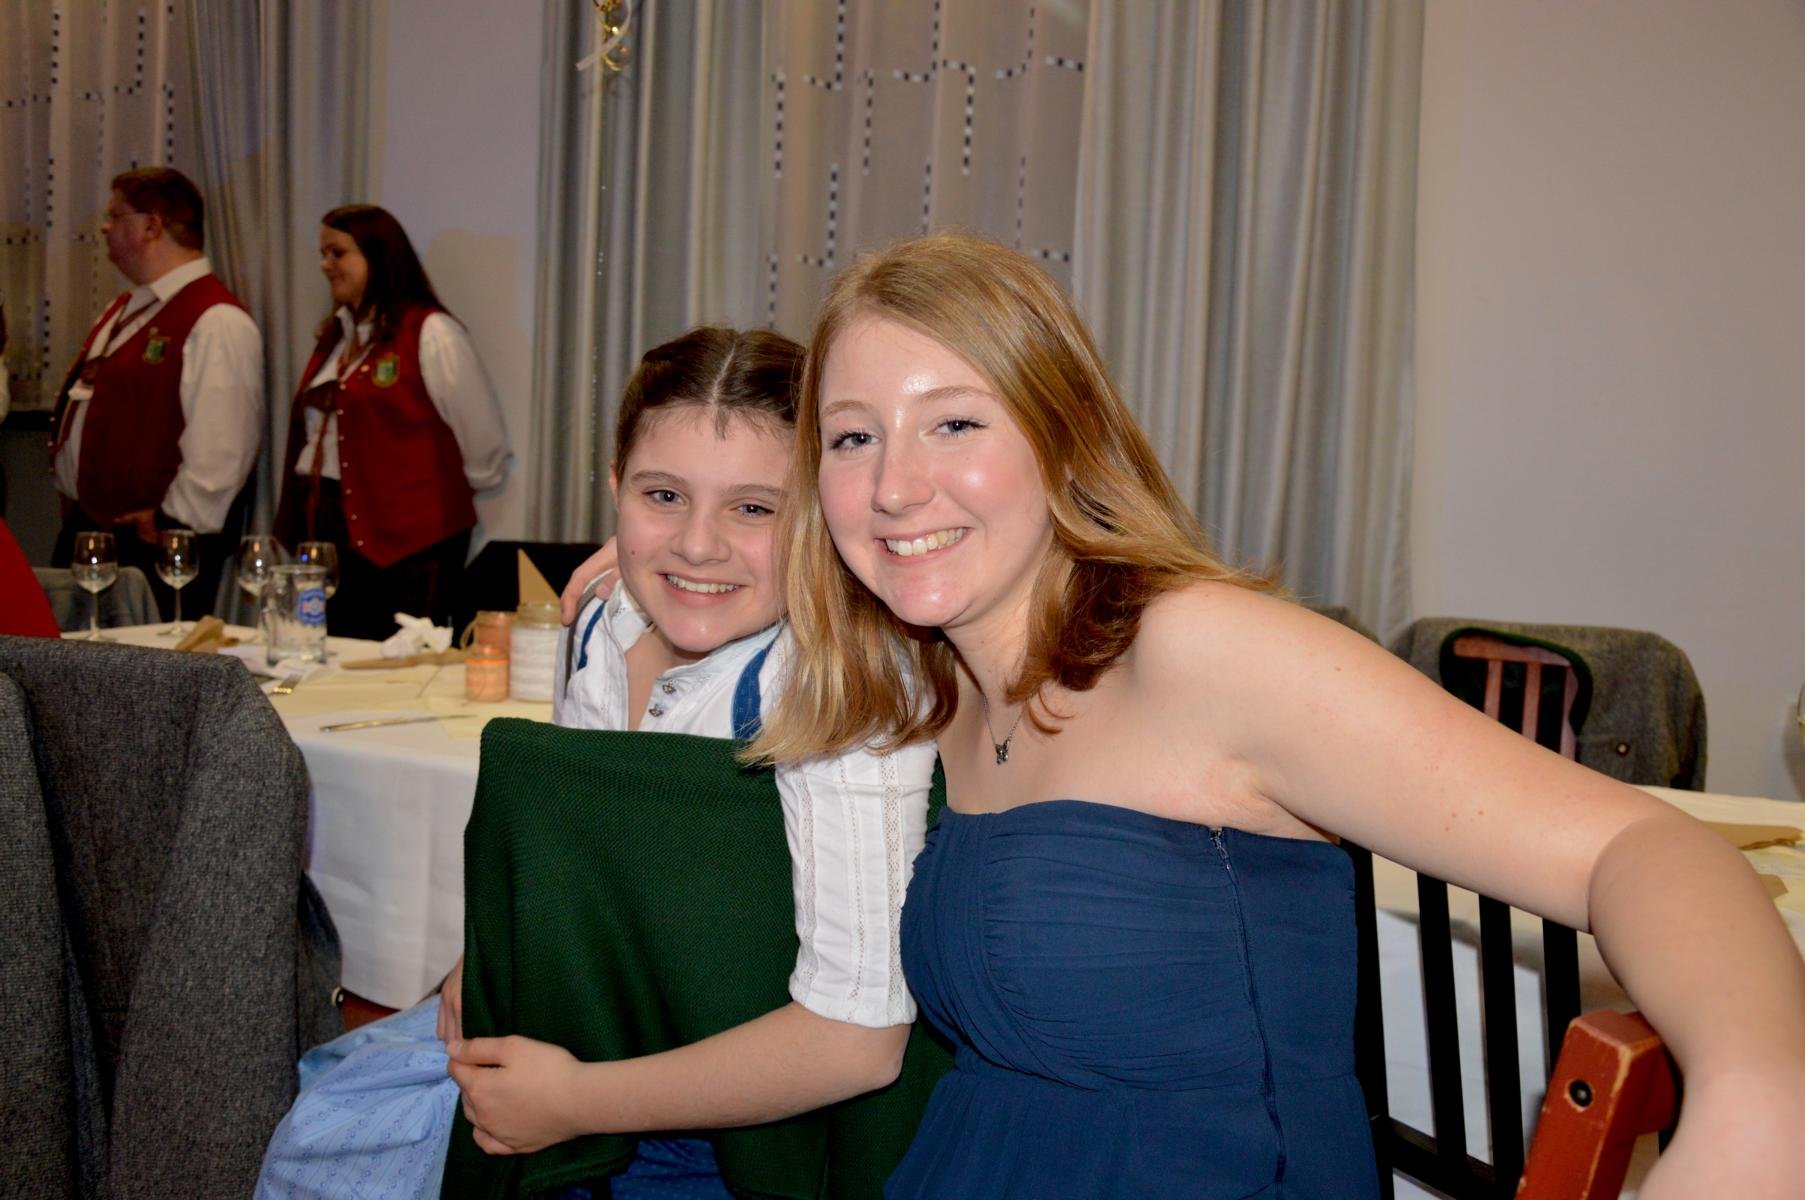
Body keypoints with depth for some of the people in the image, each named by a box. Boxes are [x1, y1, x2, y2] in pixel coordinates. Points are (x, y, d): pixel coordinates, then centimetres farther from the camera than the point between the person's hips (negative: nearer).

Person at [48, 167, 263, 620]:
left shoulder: (217, 323, -16)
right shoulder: (125, 309, 16)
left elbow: (221, 447, -23)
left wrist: (169, 523, -18)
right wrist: (71, 497, 17)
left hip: (153, 545, -9)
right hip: (84, 527, 9)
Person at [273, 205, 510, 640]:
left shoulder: (431, 334, -9)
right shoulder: (335, 334, 16)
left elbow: (486, 450, -8)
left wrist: (439, 493, 4)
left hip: (404, 543, -7)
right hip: (322, 529, 8)